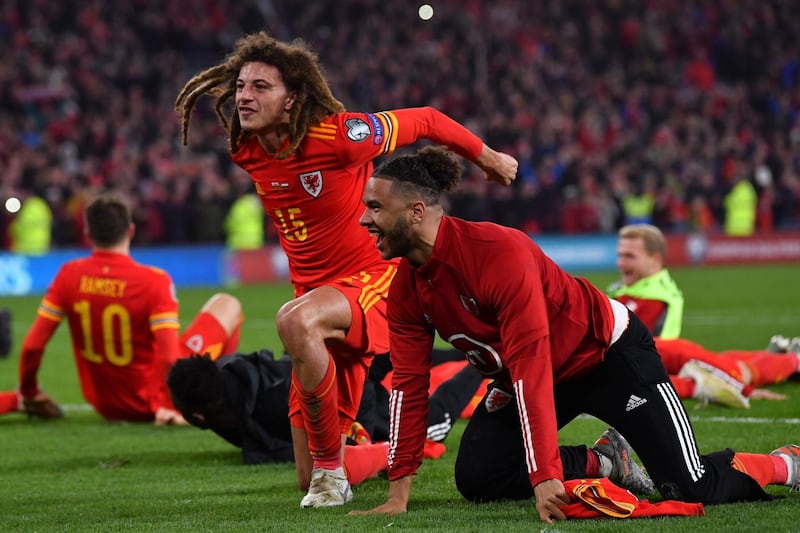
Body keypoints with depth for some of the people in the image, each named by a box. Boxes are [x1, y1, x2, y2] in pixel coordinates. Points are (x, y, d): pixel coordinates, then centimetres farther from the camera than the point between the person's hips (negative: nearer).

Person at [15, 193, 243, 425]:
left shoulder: (69, 275, -11)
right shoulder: (154, 280, -21)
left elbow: (32, 346, -10)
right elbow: (170, 357, -28)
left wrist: (28, 393, 5)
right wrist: (171, 407, -19)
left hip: (105, 407, 4)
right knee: (227, 305, 10)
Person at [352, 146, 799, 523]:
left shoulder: (499, 251, -34)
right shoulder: (406, 289, -9)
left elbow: (530, 367, -38)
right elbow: (409, 384, -6)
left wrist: (545, 477, -43)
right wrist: (398, 496, -12)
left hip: (608, 353, -8)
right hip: (520, 375, 8)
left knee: (691, 488, -16)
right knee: (476, 479, -11)